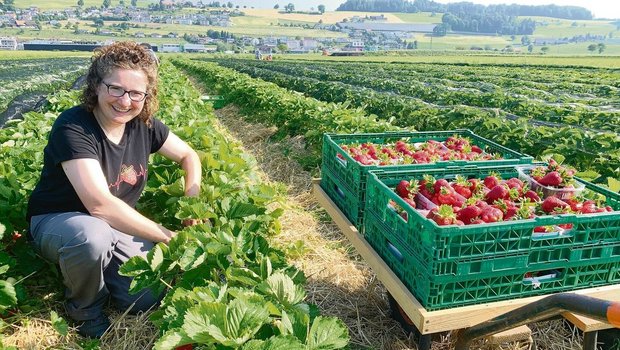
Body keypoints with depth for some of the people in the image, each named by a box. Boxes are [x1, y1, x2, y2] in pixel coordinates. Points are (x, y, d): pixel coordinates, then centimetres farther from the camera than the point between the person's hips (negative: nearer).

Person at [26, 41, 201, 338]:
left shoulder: (143, 124, -9)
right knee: (92, 235, -41)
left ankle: (98, 266, 16)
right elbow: (100, 204, -35)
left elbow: (189, 156, 5)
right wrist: (168, 236, -29)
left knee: (148, 301, -15)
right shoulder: (72, 127, -27)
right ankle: (84, 308, -7)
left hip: (115, 225, 5)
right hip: (57, 222, -4)